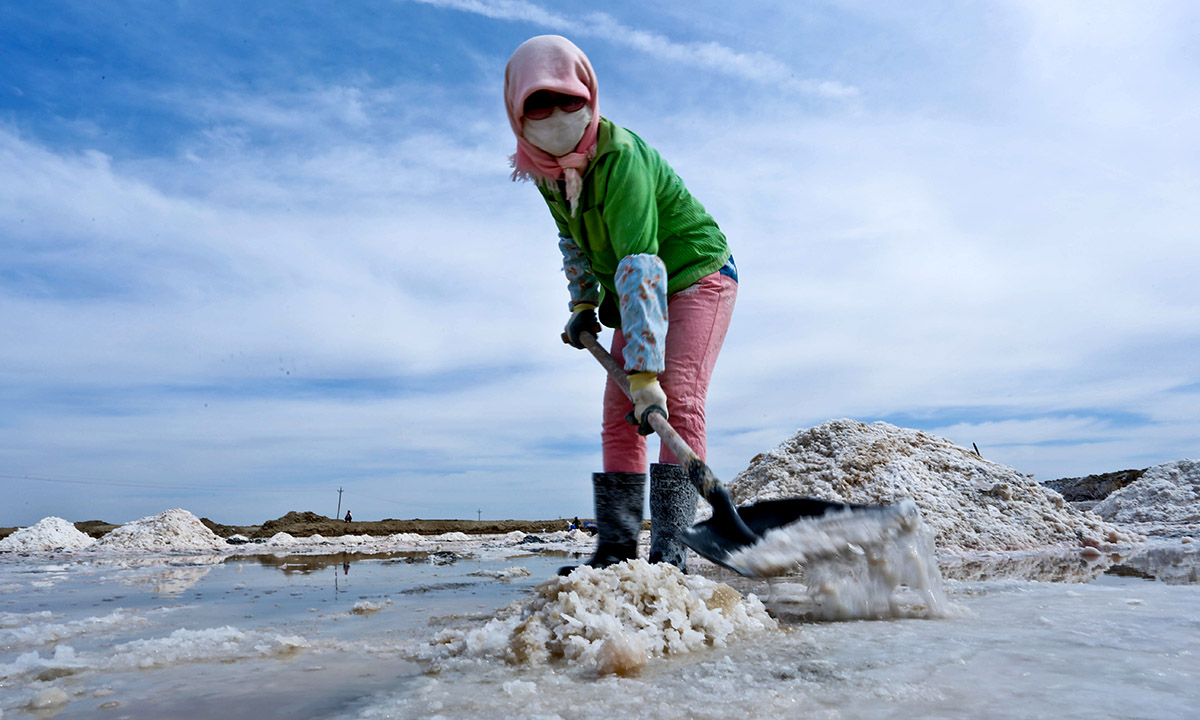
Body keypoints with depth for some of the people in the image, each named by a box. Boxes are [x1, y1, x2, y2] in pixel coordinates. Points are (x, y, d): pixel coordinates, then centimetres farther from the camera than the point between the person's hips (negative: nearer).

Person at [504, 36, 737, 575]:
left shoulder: (621, 157, -31)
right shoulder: (543, 168, -6)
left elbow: (640, 266, -40)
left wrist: (644, 373, -46)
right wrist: (583, 303, -1)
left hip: (697, 275, -7)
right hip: (635, 294, 7)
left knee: (677, 402, -21)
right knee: (617, 414, 0)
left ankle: (670, 550, -18)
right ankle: (615, 547, 5)